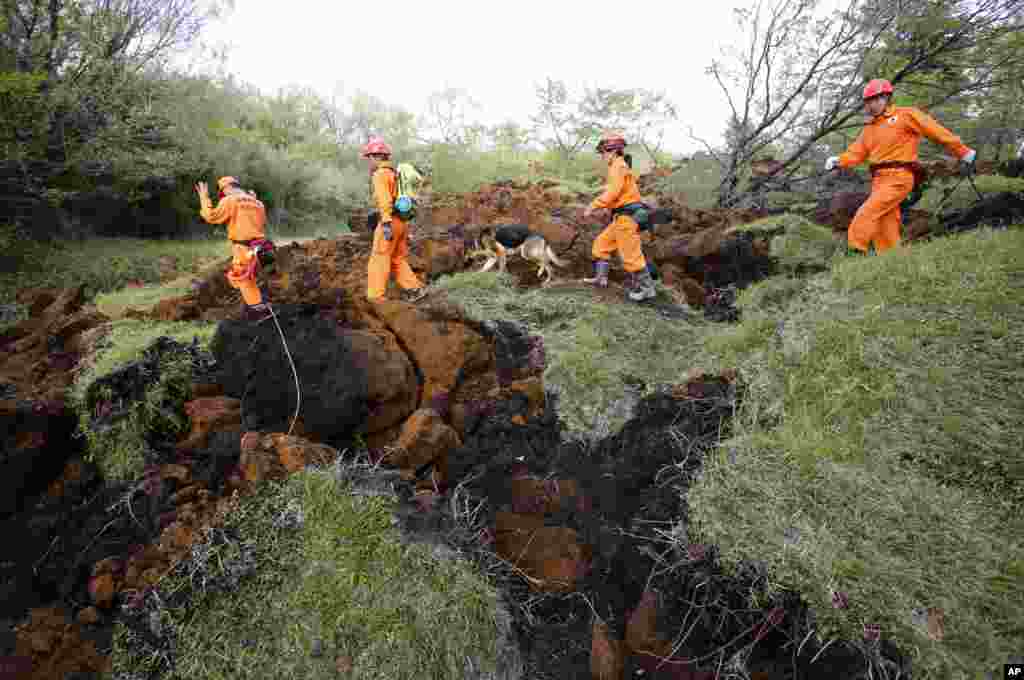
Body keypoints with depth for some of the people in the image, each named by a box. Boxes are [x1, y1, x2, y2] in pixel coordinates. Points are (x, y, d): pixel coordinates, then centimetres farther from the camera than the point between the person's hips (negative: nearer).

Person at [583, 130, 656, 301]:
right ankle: (601, 278, 22)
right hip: (621, 217, 11)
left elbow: (612, 192, -22)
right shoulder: (619, 166, 19)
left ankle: (647, 288, 1)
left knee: (631, 254, -7)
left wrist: (592, 207, -19)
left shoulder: (618, 166, -12)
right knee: (601, 244, 16)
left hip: (626, 217, -11)